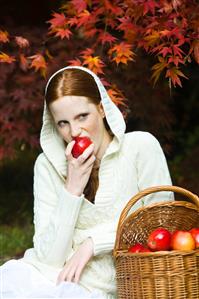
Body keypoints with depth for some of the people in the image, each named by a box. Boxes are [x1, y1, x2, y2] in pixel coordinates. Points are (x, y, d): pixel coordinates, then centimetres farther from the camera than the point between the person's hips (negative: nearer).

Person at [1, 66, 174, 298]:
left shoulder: (141, 147, -1)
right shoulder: (48, 164, 4)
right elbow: (48, 257, -2)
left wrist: (93, 242, -9)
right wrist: (73, 190, -12)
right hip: (51, 276, 2)